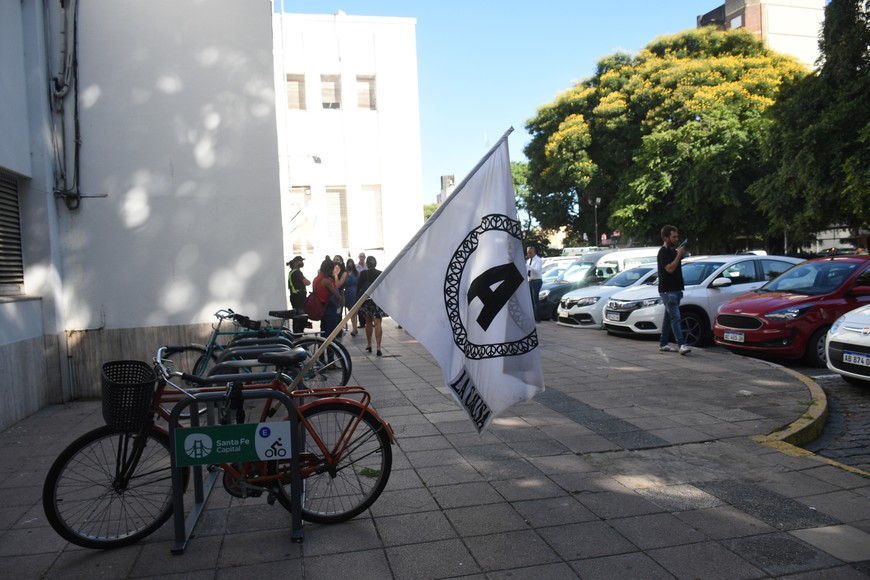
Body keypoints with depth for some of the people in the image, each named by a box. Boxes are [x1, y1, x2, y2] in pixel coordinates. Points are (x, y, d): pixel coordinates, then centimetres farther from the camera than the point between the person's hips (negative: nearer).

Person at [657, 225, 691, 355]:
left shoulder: (673, 251, 17)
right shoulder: (663, 252, -11)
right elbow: (670, 268, -22)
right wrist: (679, 255, -18)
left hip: (675, 289, 9)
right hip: (667, 290, -9)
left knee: (669, 317, 11)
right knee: (675, 317, -15)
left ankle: (663, 344, 17)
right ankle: (682, 345, -20)